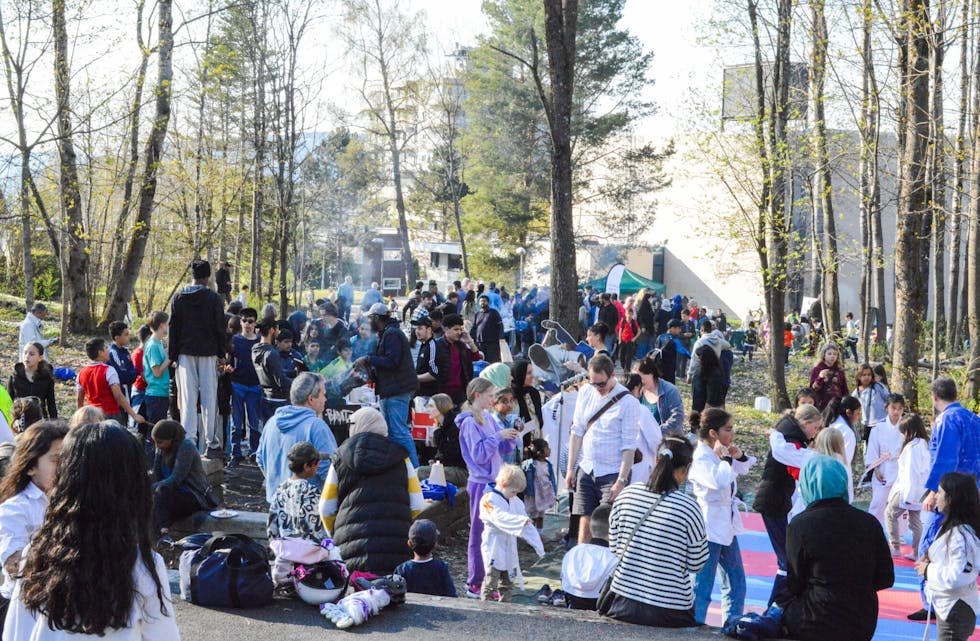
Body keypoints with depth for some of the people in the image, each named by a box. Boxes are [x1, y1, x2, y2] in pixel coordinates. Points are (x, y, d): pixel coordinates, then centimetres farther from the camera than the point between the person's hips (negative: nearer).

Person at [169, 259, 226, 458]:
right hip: (208, 353, -2)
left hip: (186, 353, 2)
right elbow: (220, 328, -3)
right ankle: (211, 444, 3)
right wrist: (221, 353, 6)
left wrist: (173, 355, 9)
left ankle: (188, 442, 0)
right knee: (209, 398, 2)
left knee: (188, 398, 3)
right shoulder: (213, 298, -5)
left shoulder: (179, 298, 3)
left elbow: (173, 328, 5)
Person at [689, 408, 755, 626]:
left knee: (736, 581, 17)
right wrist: (725, 458, -21)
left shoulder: (719, 452, 6)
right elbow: (720, 481, -36)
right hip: (709, 527, -10)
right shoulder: (701, 458, -19)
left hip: (726, 526, 10)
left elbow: (743, 469, 24)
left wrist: (739, 457, 3)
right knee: (702, 585, -5)